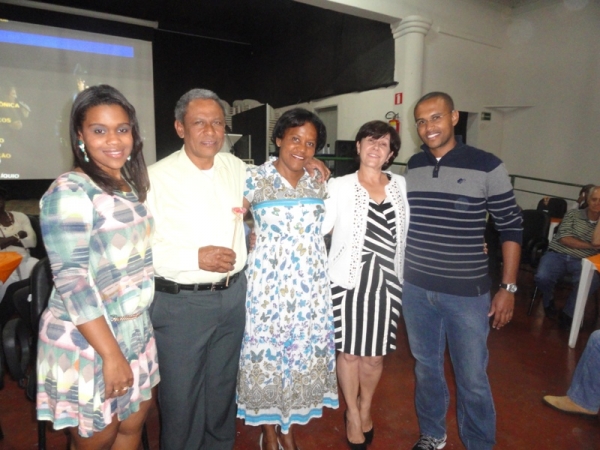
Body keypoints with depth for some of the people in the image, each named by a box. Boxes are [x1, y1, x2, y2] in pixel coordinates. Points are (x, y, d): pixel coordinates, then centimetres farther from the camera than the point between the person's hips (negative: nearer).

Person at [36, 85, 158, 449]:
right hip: (88, 340, -6)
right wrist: (111, 353, -21)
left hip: (136, 331, 7)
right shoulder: (71, 191, -16)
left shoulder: (130, 184, 6)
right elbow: (71, 280, -21)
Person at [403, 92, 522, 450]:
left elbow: (511, 226, -3)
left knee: (472, 379, 9)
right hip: (415, 289, 4)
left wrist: (508, 288, -6)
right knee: (426, 368, 18)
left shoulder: (487, 166, -8)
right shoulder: (414, 166, 3)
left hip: (467, 292, -3)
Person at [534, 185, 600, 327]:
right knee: (542, 277, -31)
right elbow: (564, 239, -4)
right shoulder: (573, 214, 9)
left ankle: (568, 313, -6)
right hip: (558, 255, -1)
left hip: (583, 261, 1)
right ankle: (548, 300, 8)